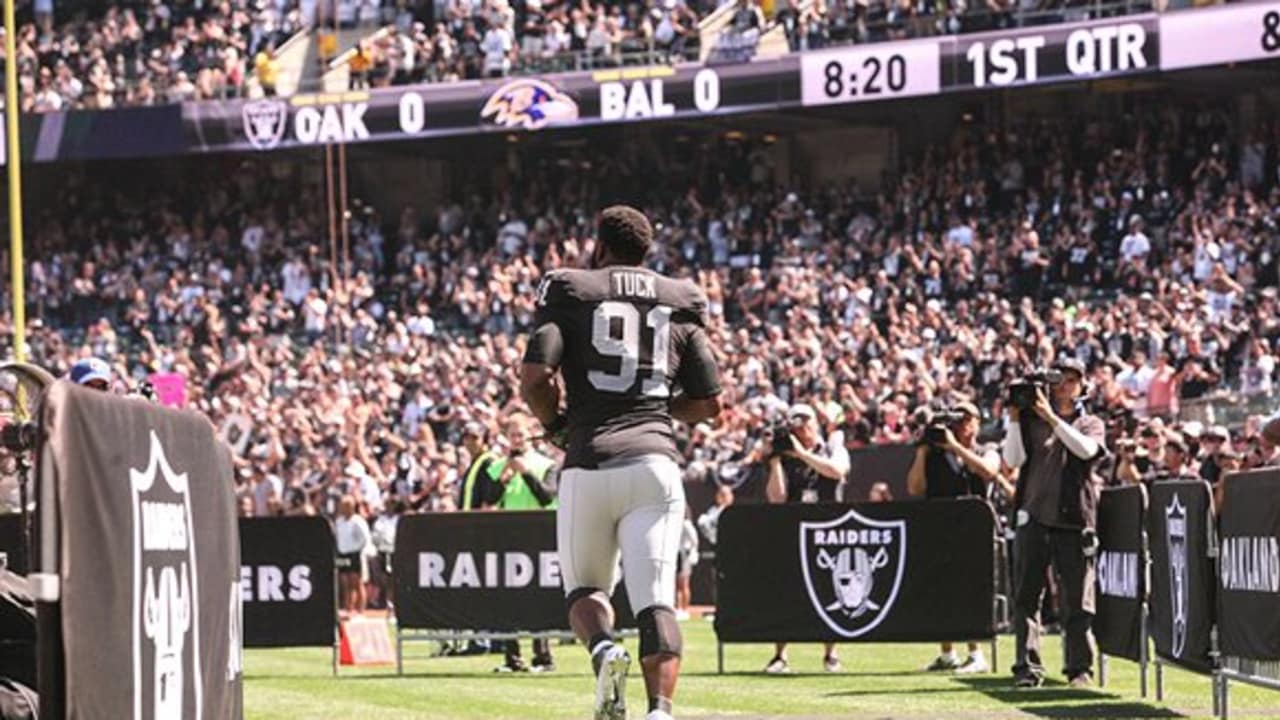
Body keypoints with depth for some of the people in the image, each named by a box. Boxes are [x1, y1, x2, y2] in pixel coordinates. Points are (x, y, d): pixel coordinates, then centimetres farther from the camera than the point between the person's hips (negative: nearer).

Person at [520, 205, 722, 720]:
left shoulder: (569, 293, 6)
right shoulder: (679, 303, 14)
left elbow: (535, 379, -6)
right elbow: (708, 403, 13)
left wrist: (555, 423, 14)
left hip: (590, 464, -1)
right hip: (654, 462, 1)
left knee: (585, 588, 16)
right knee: (654, 599, -3)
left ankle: (604, 650, -16)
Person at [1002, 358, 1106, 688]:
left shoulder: (1090, 424, 14)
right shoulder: (1032, 420, 14)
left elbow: (1086, 449, -9)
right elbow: (1013, 459, 2)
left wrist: (1051, 418, -15)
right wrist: (1015, 419, -6)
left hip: (1074, 518, -1)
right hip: (1033, 516, 1)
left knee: (1078, 599, -1)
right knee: (1026, 595, -4)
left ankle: (1080, 667, 4)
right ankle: (1027, 667, -4)